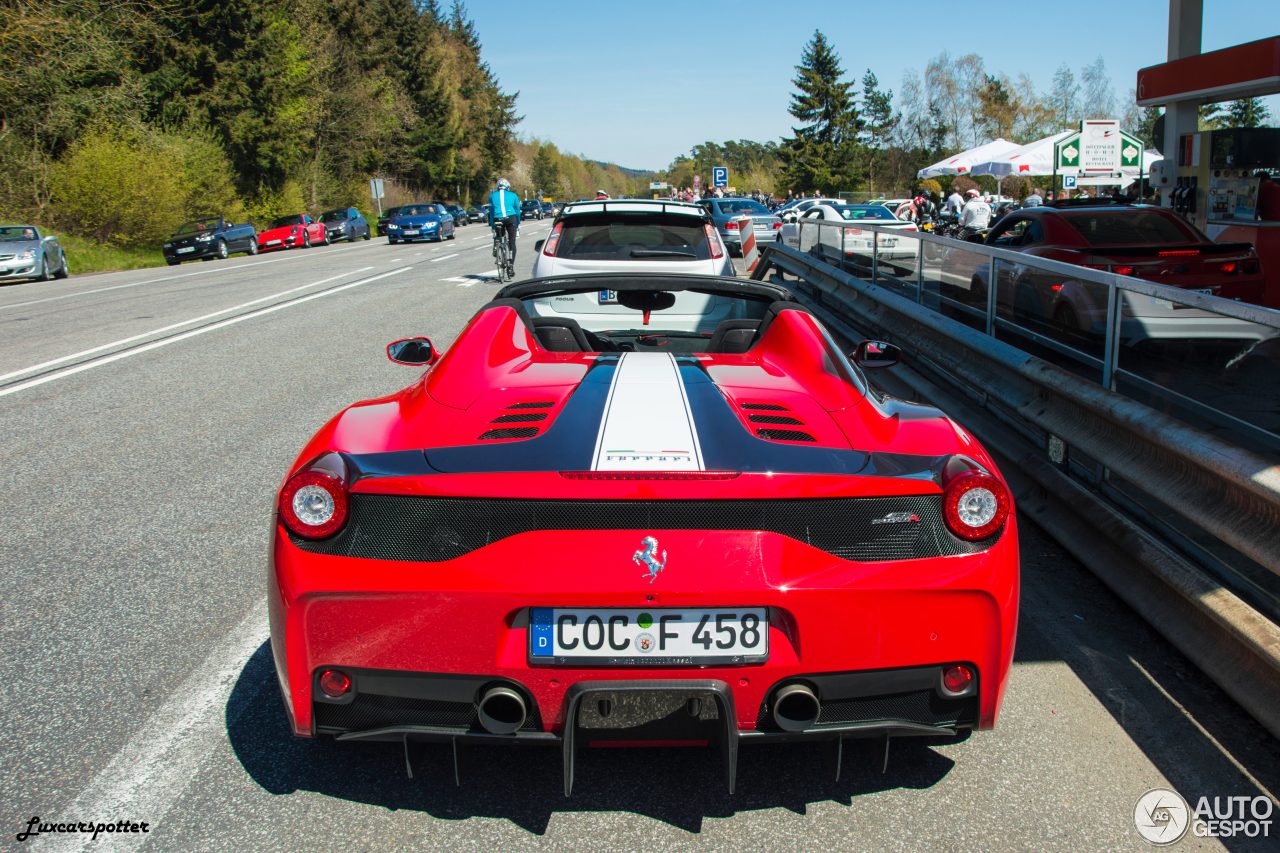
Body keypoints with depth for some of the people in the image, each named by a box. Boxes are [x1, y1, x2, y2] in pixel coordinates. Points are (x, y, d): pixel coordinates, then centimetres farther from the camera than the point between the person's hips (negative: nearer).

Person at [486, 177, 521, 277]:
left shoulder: (492, 196, 14)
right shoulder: (513, 195, 12)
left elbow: (491, 211, 13)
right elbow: (517, 210, 14)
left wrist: (492, 225, 16)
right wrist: (518, 223, 23)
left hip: (498, 220, 0)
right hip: (511, 219, 0)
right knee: (512, 243, 4)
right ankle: (511, 265, -2)